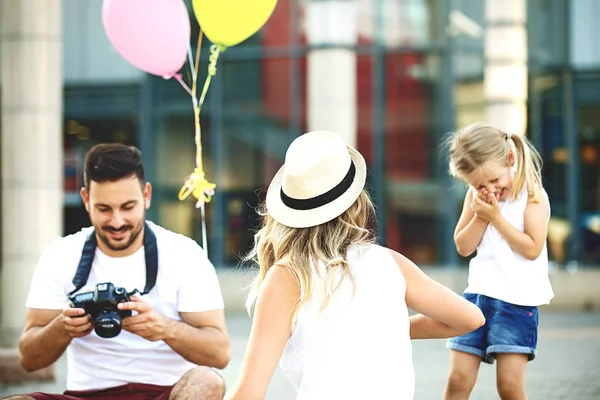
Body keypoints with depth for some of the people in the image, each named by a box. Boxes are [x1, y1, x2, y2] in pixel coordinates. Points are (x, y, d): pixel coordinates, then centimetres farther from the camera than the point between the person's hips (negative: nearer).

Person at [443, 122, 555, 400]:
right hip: (477, 293, 5)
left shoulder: (533, 195, -6)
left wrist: (496, 217, -15)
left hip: (518, 300, -4)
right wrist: (480, 216, -8)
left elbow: (532, 249, -15)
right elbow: (463, 246, 7)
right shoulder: (475, 197, 9)